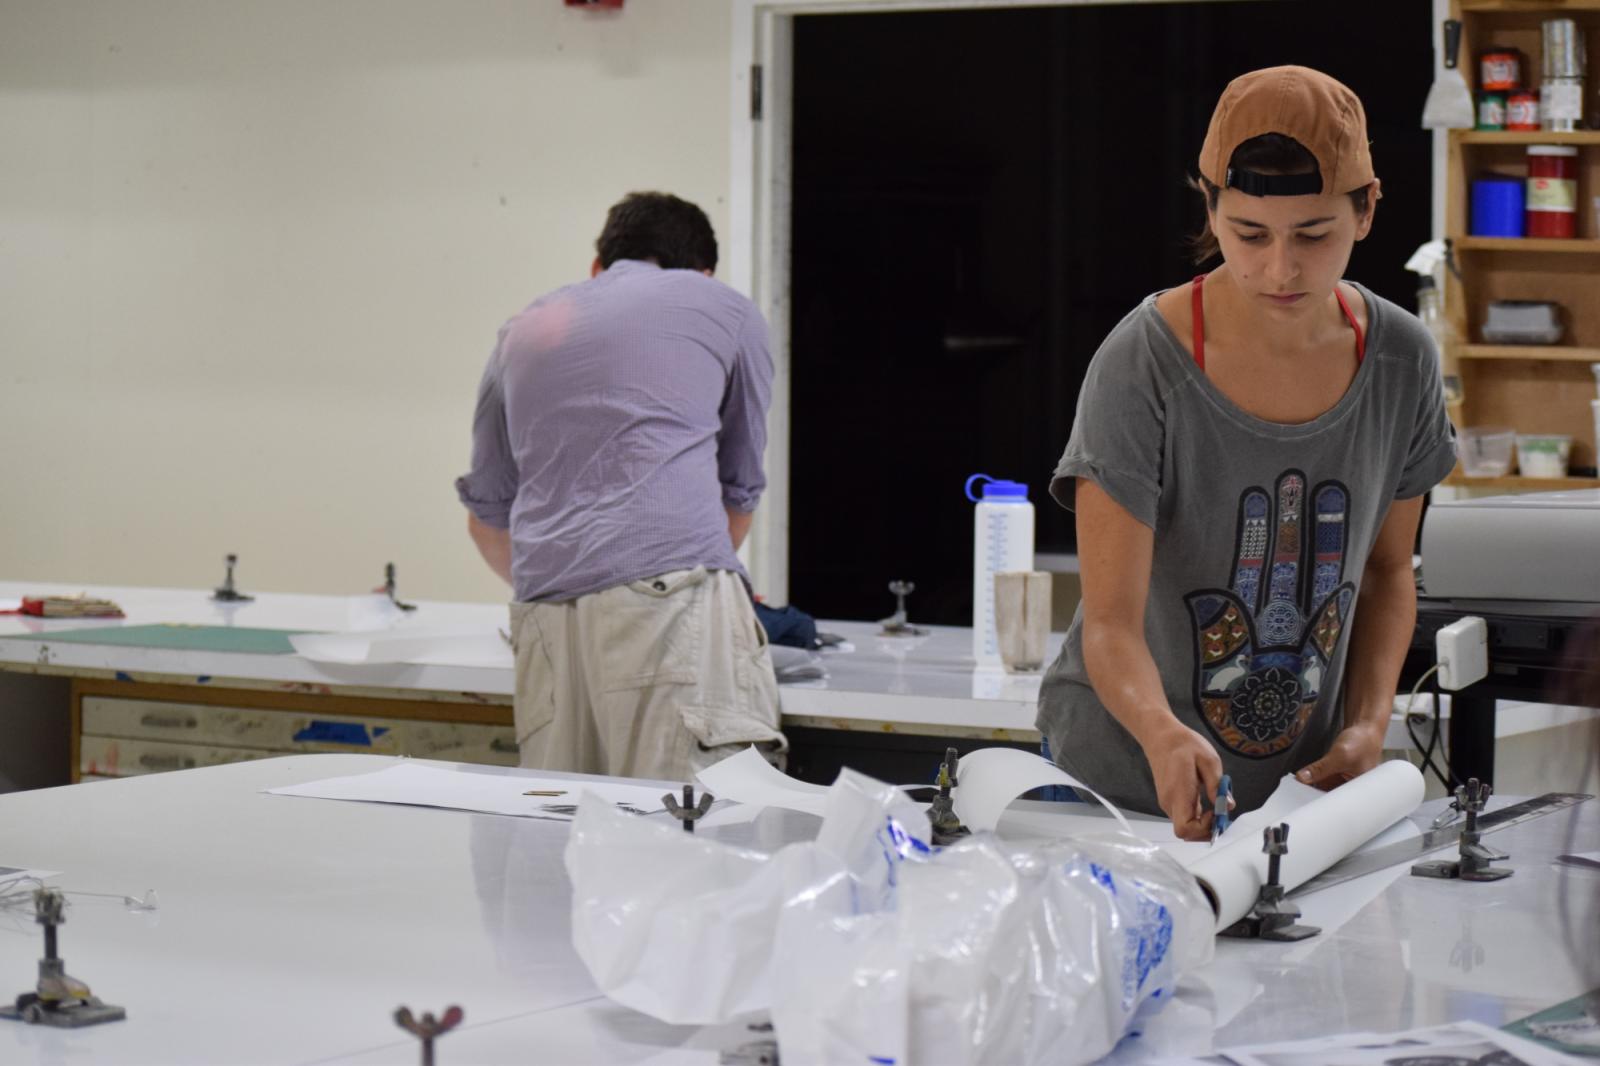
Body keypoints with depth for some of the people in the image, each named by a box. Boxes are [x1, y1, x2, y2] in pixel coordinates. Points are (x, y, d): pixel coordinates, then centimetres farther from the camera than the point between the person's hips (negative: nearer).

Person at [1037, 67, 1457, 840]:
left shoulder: (1400, 362, -6)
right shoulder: (1142, 369, -20)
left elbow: (1388, 570, 9)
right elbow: (1112, 623, -23)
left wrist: (1368, 726, -6)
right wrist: (1164, 735, -43)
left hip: (1302, 780, 4)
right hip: (1123, 781, -4)